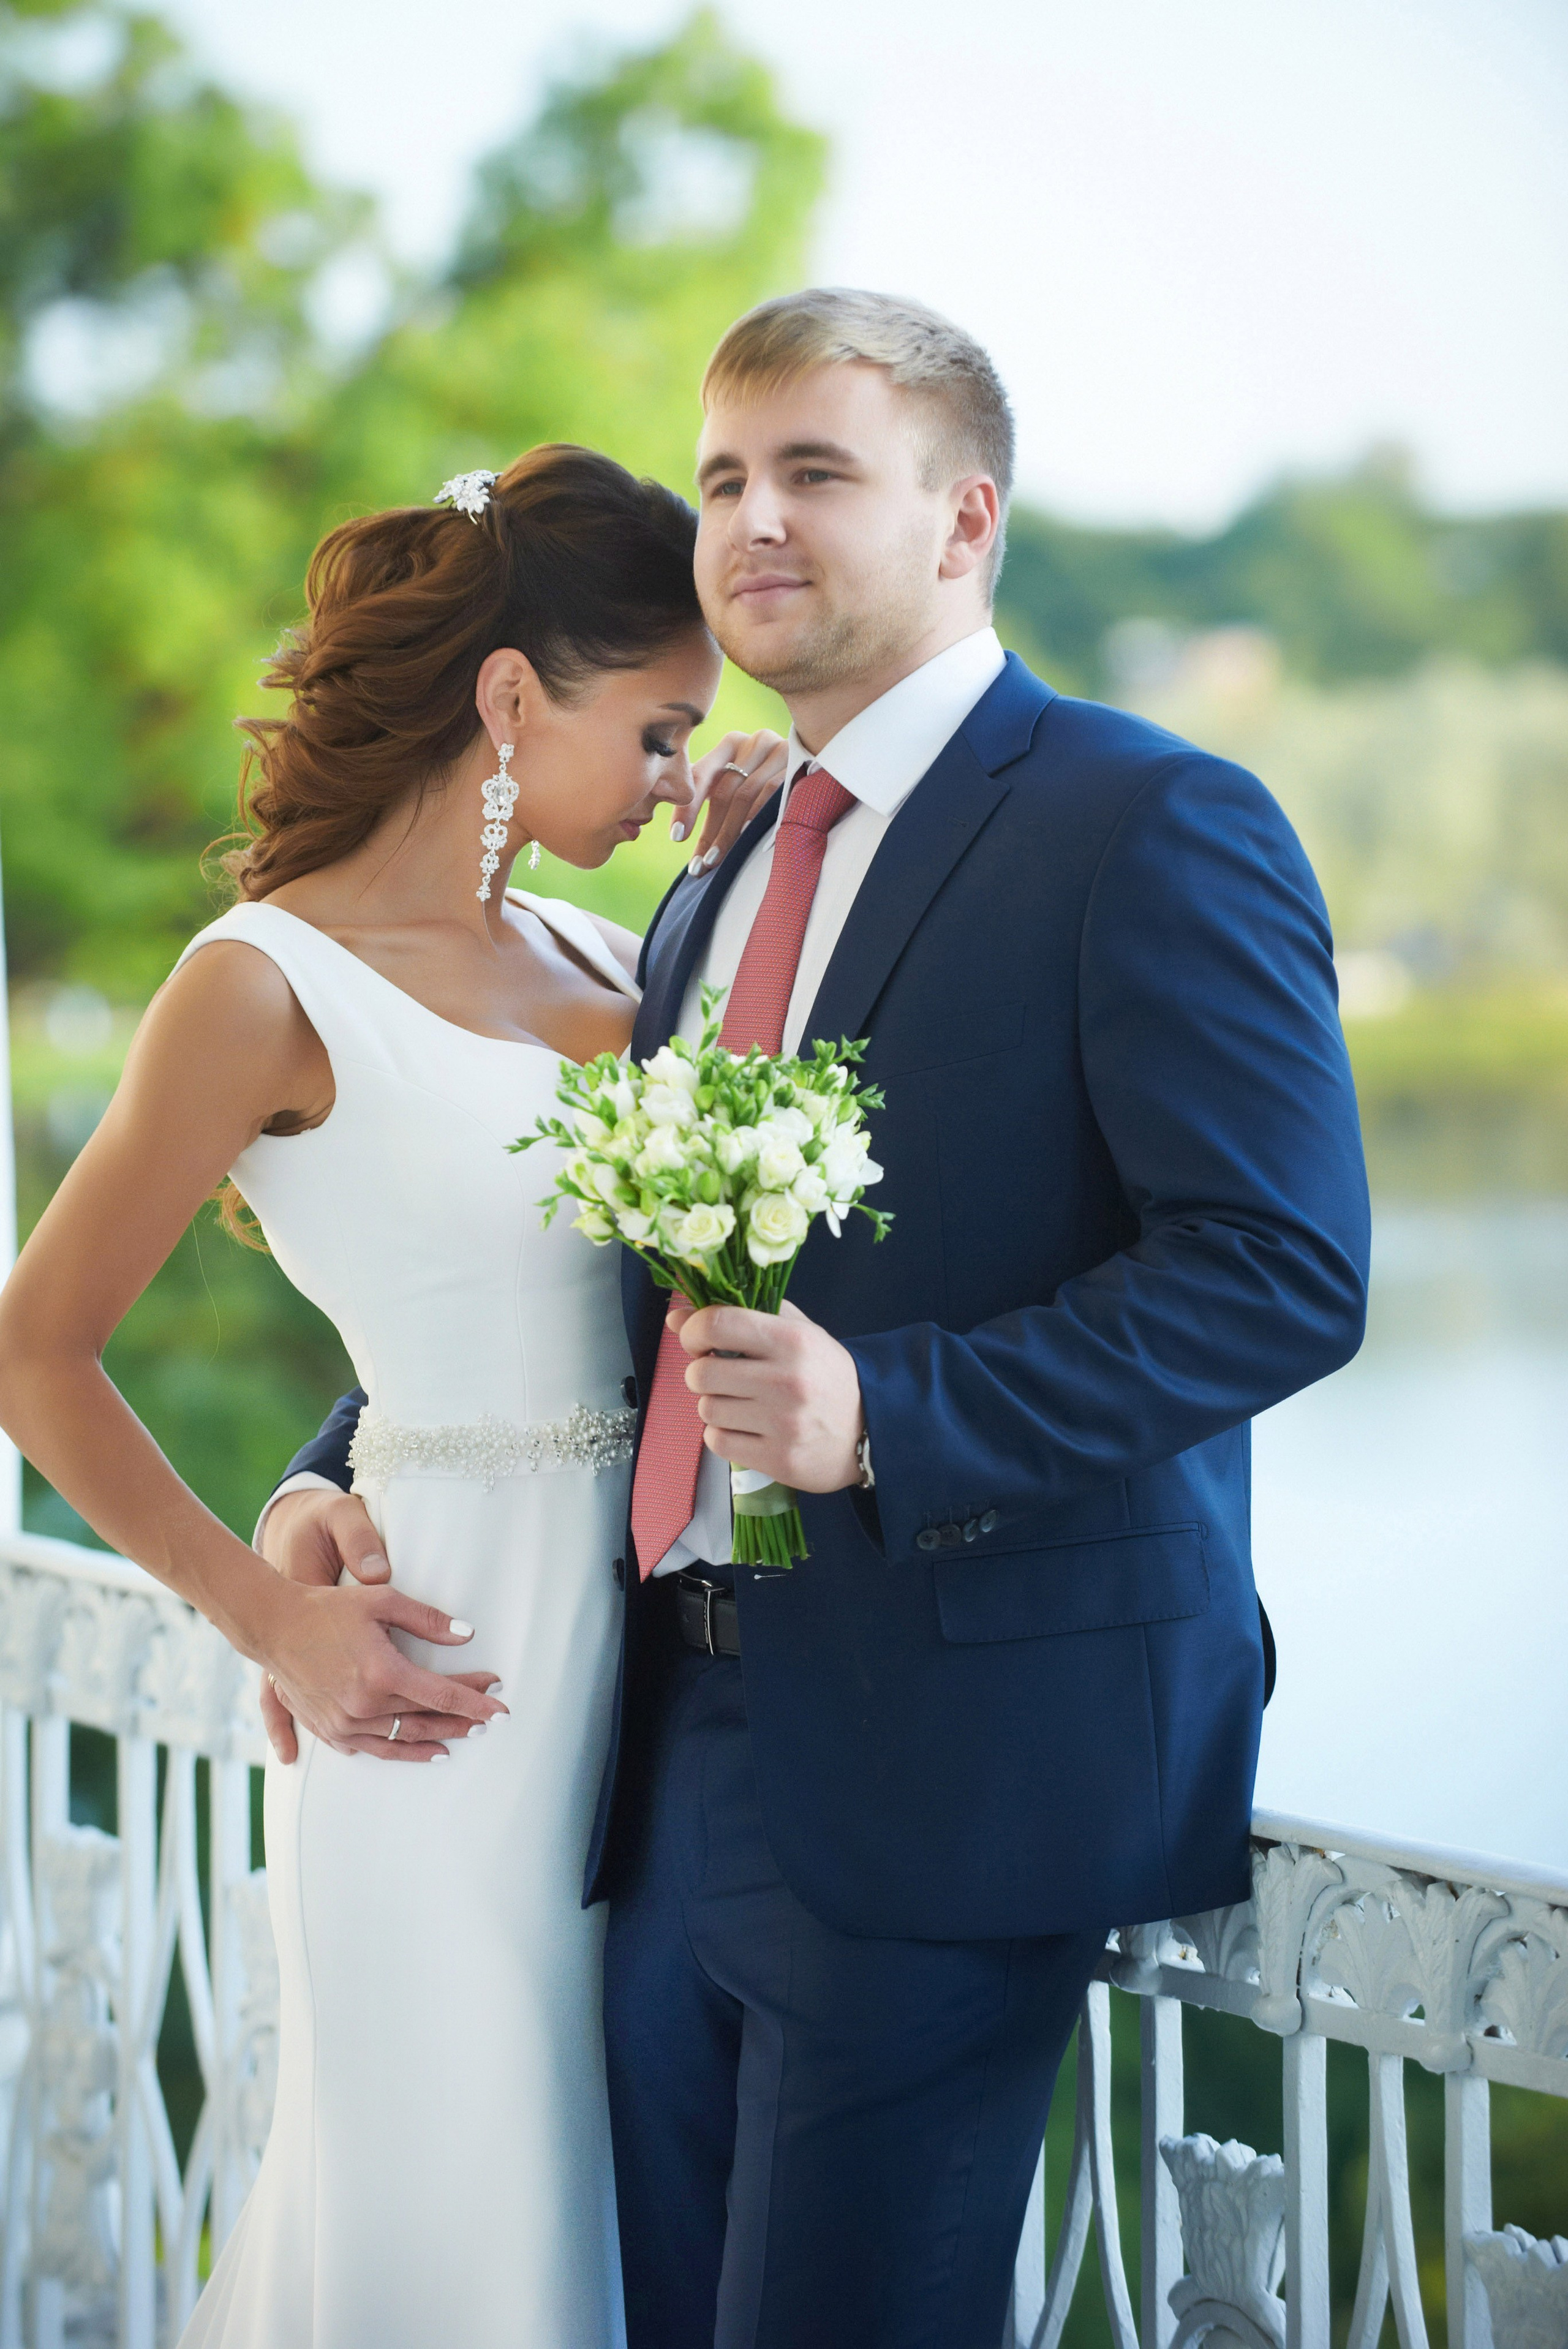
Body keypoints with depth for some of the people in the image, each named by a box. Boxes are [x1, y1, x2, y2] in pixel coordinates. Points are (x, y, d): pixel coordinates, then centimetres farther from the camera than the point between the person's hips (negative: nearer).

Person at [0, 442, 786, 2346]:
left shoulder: (577, 955, 10)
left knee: (601, 2183, 15)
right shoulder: (273, 985, -10)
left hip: (638, 1650, 7)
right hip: (450, 1674, -7)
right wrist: (272, 1619, -10)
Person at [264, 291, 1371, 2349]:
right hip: (688, 1759, 8)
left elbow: (1285, 1268, -17)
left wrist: (891, 1416, -25)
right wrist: (335, 1473, 8)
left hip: (957, 1765, -8)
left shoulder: (1154, 830, -8)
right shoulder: (714, 898, 19)